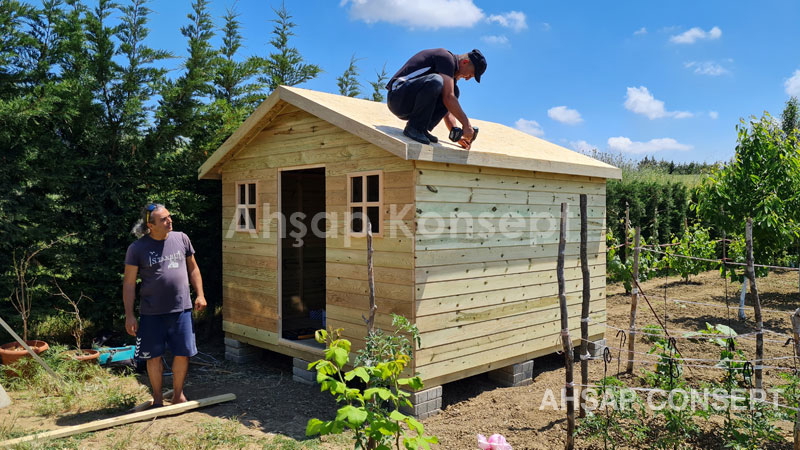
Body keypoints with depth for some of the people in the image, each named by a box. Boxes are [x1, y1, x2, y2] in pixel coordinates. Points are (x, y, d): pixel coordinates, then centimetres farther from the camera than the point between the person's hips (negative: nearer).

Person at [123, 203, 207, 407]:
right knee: (154, 356, 10)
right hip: (152, 313, -2)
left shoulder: (181, 239, 2)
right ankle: (157, 398, 28)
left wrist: (200, 295, 5)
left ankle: (178, 394, 27)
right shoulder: (137, 248, -7)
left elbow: (193, 268, 12)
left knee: (183, 353, 7)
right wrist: (129, 315, -6)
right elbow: (129, 283, -3)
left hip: (181, 309, 2)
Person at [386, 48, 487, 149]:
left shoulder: (451, 73, 19)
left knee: (454, 91, 5)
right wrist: (466, 124, -16)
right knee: (435, 81, -33)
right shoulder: (446, 58, -10)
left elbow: (448, 111, 22)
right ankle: (413, 128, -19)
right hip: (397, 97, -9)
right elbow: (448, 98, -20)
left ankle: (422, 129, -4)